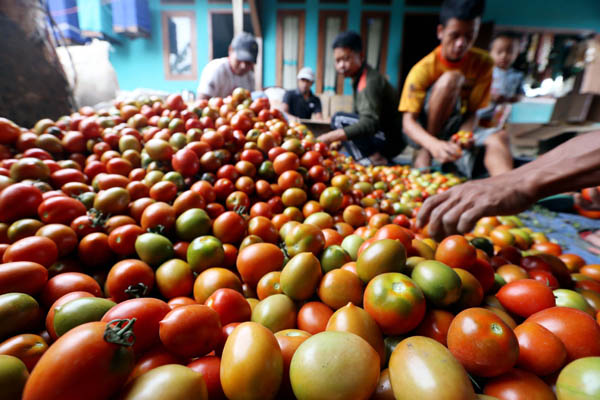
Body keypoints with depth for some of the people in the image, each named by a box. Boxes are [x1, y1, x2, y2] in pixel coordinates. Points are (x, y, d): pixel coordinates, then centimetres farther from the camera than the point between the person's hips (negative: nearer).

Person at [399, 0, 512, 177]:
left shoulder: (483, 63, -5)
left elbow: (472, 111, -6)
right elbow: (408, 122, -26)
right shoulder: (422, 70, -18)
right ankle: (425, 153, -20)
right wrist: (434, 145, -47)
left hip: (454, 131, 4)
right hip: (424, 134, -3)